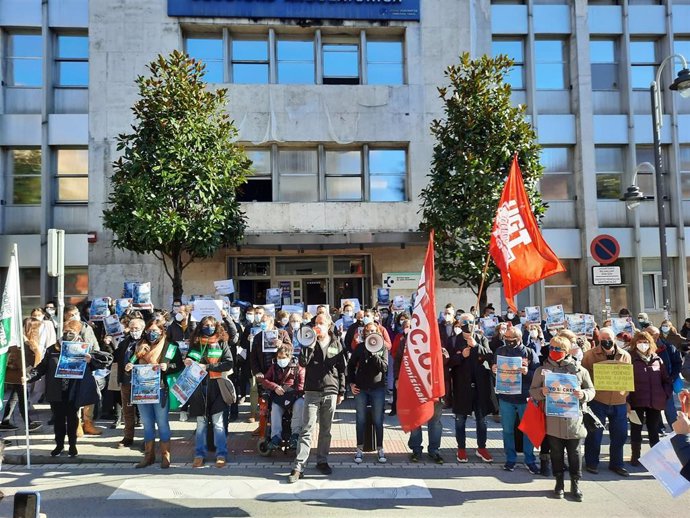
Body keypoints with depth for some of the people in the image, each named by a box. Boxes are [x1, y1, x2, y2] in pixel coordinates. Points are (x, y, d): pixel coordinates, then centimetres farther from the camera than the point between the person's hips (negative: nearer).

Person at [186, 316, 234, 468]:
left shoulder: (222, 343, 1)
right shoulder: (195, 344, 8)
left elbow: (229, 363, -9)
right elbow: (189, 360, 17)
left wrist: (207, 367, -16)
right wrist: (187, 362, -8)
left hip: (216, 387, -2)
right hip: (198, 386, 2)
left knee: (218, 421, -1)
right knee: (201, 422, 9)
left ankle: (221, 454, 6)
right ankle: (199, 454, 18)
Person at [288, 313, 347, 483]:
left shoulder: (336, 344, 6)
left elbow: (342, 369, 9)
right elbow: (302, 362, -10)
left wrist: (341, 391, 6)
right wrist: (310, 344, -15)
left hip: (330, 392, 1)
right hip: (312, 391, -1)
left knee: (326, 430, 11)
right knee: (307, 430, -4)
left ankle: (322, 461, 24)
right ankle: (299, 467, -4)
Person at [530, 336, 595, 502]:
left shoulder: (579, 370, 2)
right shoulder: (542, 370, 3)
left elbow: (591, 390, 6)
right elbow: (533, 392, 4)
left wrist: (583, 394, -16)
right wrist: (542, 392, -18)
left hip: (574, 419, 0)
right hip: (552, 419, 0)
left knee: (574, 453, 8)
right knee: (556, 452, 10)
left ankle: (575, 484, 22)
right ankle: (559, 482, 24)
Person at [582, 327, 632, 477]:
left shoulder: (625, 355, 6)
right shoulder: (590, 355, -3)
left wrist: (626, 396, 1)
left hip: (619, 402, 3)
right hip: (597, 401, -3)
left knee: (620, 435, 11)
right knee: (594, 434, 4)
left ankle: (616, 463, 29)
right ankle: (591, 463, 20)